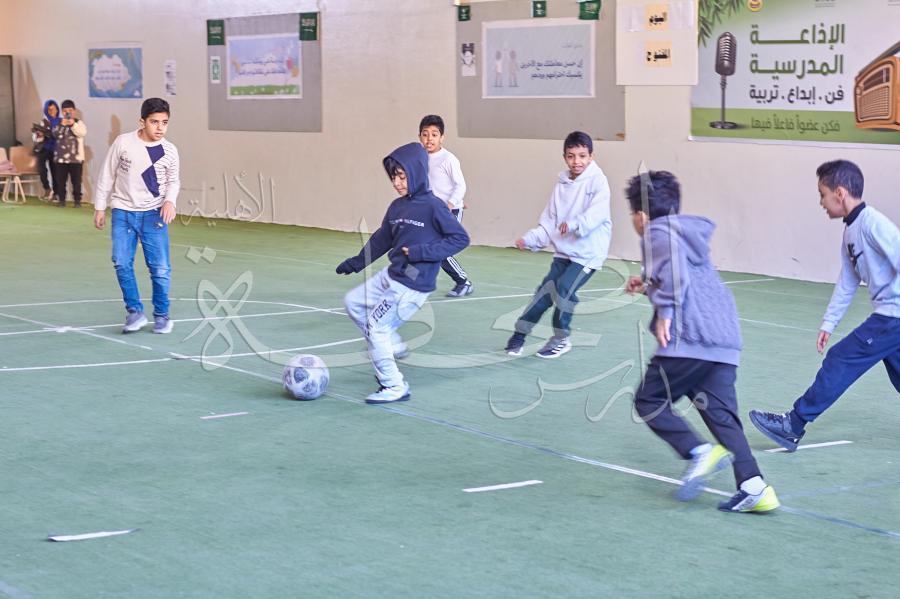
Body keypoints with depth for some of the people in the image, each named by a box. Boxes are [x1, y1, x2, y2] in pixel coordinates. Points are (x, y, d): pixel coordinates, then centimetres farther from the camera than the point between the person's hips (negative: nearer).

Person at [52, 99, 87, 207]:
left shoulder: (79, 123, 2)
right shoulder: (59, 123, 8)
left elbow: (82, 133, -16)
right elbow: (55, 134, -6)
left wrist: (73, 124, -27)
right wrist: (61, 125, -22)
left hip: (76, 157, -2)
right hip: (61, 157, 2)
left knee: (76, 181, 1)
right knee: (60, 180, 6)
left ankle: (77, 200, 8)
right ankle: (61, 200, 15)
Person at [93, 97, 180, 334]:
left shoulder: (170, 151, -3)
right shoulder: (123, 143, -7)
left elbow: (173, 181, 12)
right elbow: (107, 175, 3)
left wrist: (170, 200, -8)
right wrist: (100, 207, 5)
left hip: (154, 214, 0)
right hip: (123, 212, 0)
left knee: (160, 267, -2)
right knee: (121, 263, -10)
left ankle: (162, 315, 16)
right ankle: (134, 311, 5)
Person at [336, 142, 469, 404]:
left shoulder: (432, 206, -15)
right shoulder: (397, 206, 5)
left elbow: (460, 238, -15)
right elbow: (382, 239, 19)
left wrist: (421, 252, -20)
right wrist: (356, 263, 22)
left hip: (413, 285, -8)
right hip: (390, 276, 8)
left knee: (376, 326, -9)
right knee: (353, 302, 16)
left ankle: (394, 387, 2)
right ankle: (393, 346, 22)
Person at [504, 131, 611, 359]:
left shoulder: (598, 181, -10)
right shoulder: (561, 185, 8)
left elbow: (597, 213, -26)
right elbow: (549, 221, 7)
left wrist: (574, 224, -42)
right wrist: (529, 239, -7)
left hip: (589, 253, -5)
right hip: (564, 252, 5)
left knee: (564, 287, -18)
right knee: (545, 290, 1)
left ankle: (561, 338, 2)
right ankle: (520, 334, 14)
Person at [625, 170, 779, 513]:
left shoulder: (658, 232, 1)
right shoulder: (690, 232, 28)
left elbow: (673, 267, -19)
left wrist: (665, 311, -17)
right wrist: (647, 285, 37)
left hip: (691, 337, -8)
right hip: (725, 337, 8)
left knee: (649, 401, 2)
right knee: (720, 412, 6)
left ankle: (699, 452, -18)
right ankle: (754, 487, -6)